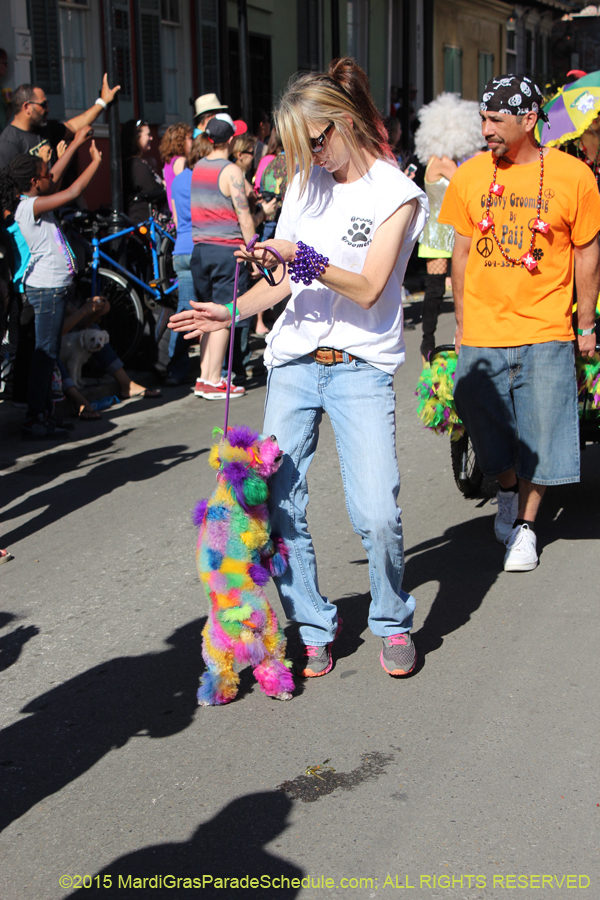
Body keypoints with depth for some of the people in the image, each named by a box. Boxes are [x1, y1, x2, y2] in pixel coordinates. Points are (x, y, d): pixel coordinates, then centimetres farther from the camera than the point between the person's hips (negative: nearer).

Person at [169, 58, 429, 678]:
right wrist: (232, 312, 6)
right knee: (278, 505, -1)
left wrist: (301, 254, -21)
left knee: (377, 514, -12)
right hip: (293, 360, 5)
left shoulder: (396, 193, -4)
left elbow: (369, 287, -13)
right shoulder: (306, 180, 12)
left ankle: (393, 623, 15)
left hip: (361, 365, -5)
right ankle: (312, 630, 17)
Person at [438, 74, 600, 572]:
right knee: (490, 427, 12)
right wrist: (461, 322, 12)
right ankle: (509, 493, 40)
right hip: (483, 332, 3)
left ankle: (526, 524, 18)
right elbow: (463, 252, 10)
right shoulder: (469, 176, 2)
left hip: (546, 331, -2)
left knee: (539, 433, 1)